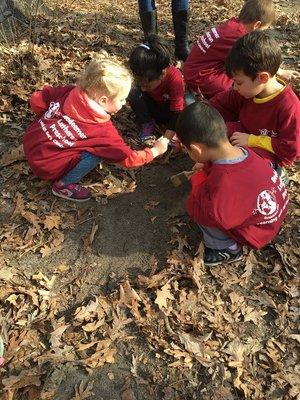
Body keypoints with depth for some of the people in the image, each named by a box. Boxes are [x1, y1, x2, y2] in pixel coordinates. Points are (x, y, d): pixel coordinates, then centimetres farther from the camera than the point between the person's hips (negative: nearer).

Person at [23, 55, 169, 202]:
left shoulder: (71, 91, -9)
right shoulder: (102, 131, -22)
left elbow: (36, 100, 1)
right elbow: (128, 159, -12)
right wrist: (155, 151, 2)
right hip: (45, 166, -7)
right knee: (97, 152, -14)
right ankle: (63, 185, -1)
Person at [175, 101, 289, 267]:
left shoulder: (223, 187, -40)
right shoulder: (244, 152, -17)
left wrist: (198, 180, -15)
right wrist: (207, 167, -6)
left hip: (256, 234, -7)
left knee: (193, 204, -14)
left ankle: (228, 250, 6)